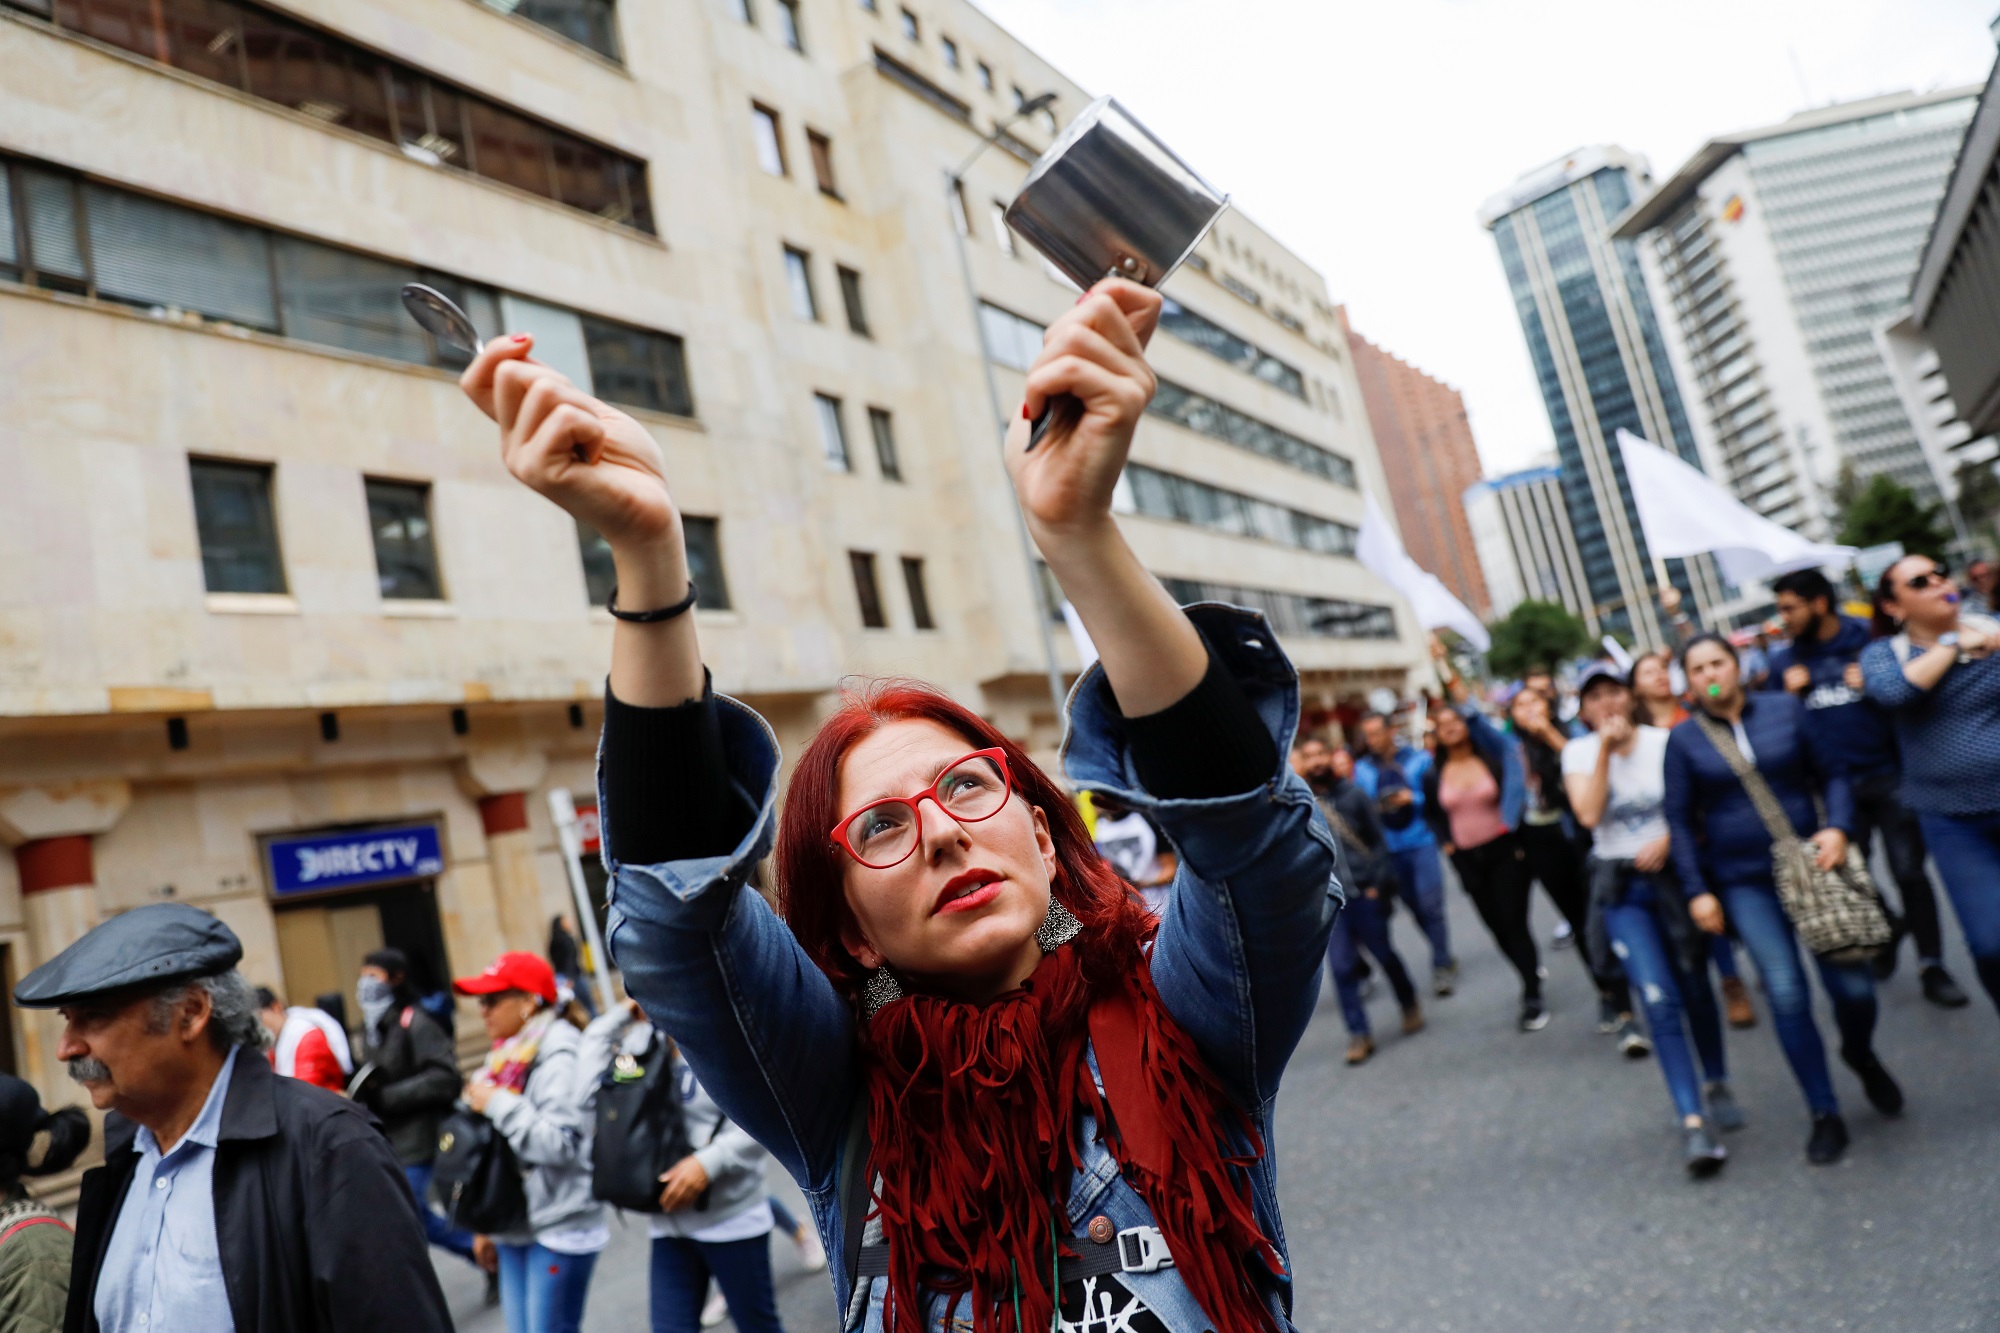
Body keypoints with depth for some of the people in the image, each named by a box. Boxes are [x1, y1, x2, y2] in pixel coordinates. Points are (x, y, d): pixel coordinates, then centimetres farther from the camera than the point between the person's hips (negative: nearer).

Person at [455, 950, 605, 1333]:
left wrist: (497, 1104, -17)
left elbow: (560, 1144, -24)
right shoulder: (508, 1056, 11)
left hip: (560, 1228, -8)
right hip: (515, 1226, 8)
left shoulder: (560, 1057, -14)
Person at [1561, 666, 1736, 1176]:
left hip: (1674, 871, 1)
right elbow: (1589, 814, -15)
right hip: (1621, 888, -1)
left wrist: (1668, 837, -18)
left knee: (1694, 986, 11)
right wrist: (1606, 749, -16)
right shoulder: (1578, 752, -1)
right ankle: (1692, 1121, -8)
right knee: (1660, 999, -11)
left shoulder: (1665, 741, -3)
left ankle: (1717, 1086, 36)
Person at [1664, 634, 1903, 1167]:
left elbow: (1830, 775, 6)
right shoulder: (1683, 740, -1)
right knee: (1786, 994, -6)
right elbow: (1680, 822, 1)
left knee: (1852, 984, -1)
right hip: (1744, 884, -1)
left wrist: (1837, 828, -11)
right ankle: (1825, 1115, 9)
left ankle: (1861, 1057, 34)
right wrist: (1697, 891, -4)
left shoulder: (1786, 709, 2)